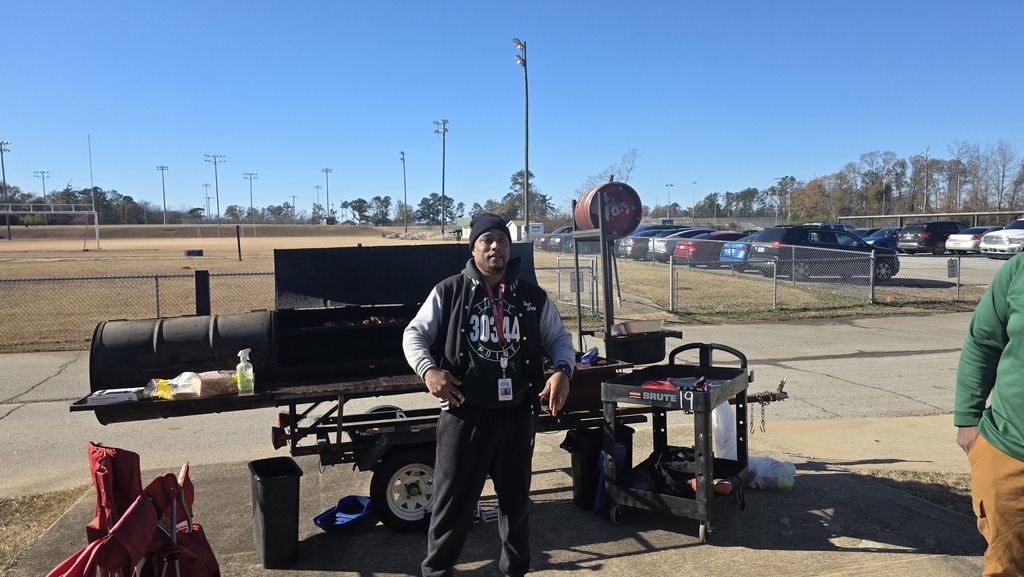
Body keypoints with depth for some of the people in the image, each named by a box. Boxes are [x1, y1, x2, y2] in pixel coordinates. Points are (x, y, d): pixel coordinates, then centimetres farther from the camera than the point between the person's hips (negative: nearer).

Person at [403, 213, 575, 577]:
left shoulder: (533, 297, 6)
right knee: (454, 497, 7)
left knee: (516, 497, 18)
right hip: (464, 412, -3)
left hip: (518, 413, 3)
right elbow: (414, 334, 1)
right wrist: (428, 369, -17)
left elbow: (559, 338, 11)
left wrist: (562, 371, -9)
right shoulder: (449, 292, -2)